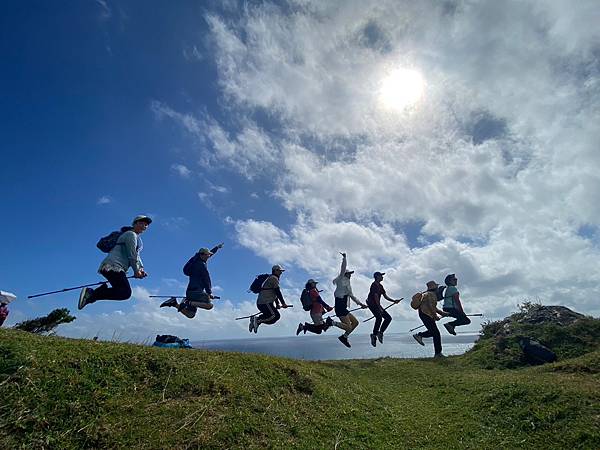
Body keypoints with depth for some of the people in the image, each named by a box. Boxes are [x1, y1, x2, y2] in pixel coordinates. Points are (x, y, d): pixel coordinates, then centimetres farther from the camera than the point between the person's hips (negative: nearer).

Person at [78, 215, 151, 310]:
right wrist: (136, 271, -5)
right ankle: (92, 295, -23)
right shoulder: (131, 234, -4)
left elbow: (136, 256, 24)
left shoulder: (137, 238, 26)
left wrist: (141, 269, 9)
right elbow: (132, 255, -12)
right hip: (113, 266, -11)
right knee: (126, 292, -24)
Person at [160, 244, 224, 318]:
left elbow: (209, 254, 33)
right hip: (196, 290, -9)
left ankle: (175, 303, 1)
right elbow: (206, 280, -10)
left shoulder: (197, 261, 16)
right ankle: (188, 303, -25)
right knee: (209, 305, -22)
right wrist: (209, 292, -4)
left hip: (190, 290, 9)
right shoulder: (201, 265, -10)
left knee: (190, 315, 10)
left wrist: (217, 247, 46)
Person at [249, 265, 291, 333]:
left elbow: (275, 293, 25)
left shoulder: (271, 278, 25)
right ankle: (258, 320, -16)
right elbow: (278, 292, -11)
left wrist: (277, 304, 17)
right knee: (275, 316, -13)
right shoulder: (274, 278, -6)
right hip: (265, 302, -10)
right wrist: (283, 303, -8)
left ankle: (256, 319, 8)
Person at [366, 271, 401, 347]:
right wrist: (379, 308, -23)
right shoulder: (374, 285, -13)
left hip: (377, 305, 10)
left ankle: (380, 332, 9)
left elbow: (386, 296, 18)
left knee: (388, 318, 7)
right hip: (372, 304, -10)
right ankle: (374, 335, -18)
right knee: (379, 318, -26)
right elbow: (376, 296, -20)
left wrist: (394, 301, 4)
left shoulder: (380, 286, 17)